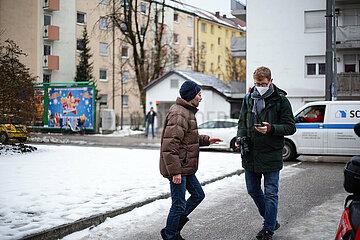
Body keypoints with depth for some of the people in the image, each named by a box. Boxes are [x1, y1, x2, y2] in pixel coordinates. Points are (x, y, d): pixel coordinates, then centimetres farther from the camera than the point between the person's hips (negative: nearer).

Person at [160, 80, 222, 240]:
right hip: (177, 168, -10)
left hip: (186, 167, 10)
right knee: (179, 204, 0)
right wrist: (175, 171, -27)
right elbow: (169, 146, -26)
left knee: (198, 195, 19)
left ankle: (178, 219, 31)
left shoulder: (187, 112, 15)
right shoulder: (178, 115, -20)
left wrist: (206, 140, 17)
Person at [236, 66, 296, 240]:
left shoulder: (280, 100, -7)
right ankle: (271, 220, 35)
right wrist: (241, 136, -2)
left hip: (271, 155, -6)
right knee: (253, 191, 16)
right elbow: (242, 122, 18)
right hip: (250, 154, 6)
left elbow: (290, 127, -7)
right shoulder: (249, 99, 8)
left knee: (270, 193, 2)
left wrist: (271, 128, -23)